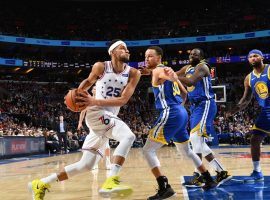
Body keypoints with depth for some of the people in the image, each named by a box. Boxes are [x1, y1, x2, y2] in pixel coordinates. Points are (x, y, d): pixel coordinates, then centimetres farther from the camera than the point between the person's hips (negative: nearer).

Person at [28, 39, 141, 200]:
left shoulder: (133, 74, 0)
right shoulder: (101, 67, -5)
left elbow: (123, 100, -11)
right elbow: (89, 81, 16)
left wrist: (95, 101, -21)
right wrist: (78, 92, -4)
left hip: (111, 117, 6)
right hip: (96, 113, -5)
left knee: (85, 165, 9)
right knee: (128, 136, -30)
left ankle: (41, 184, 21)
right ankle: (110, 182, -38)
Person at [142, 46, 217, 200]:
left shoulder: (158, 71, -6)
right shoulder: (167, 71, 21)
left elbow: (174, 78, -29)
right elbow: (184, 93, 25)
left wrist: (172, 77, -51)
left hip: (170, 114, -10)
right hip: (182, 113, 10)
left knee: (148, 150, -9)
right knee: (186, 150, 26)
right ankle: (209, 180, 33)